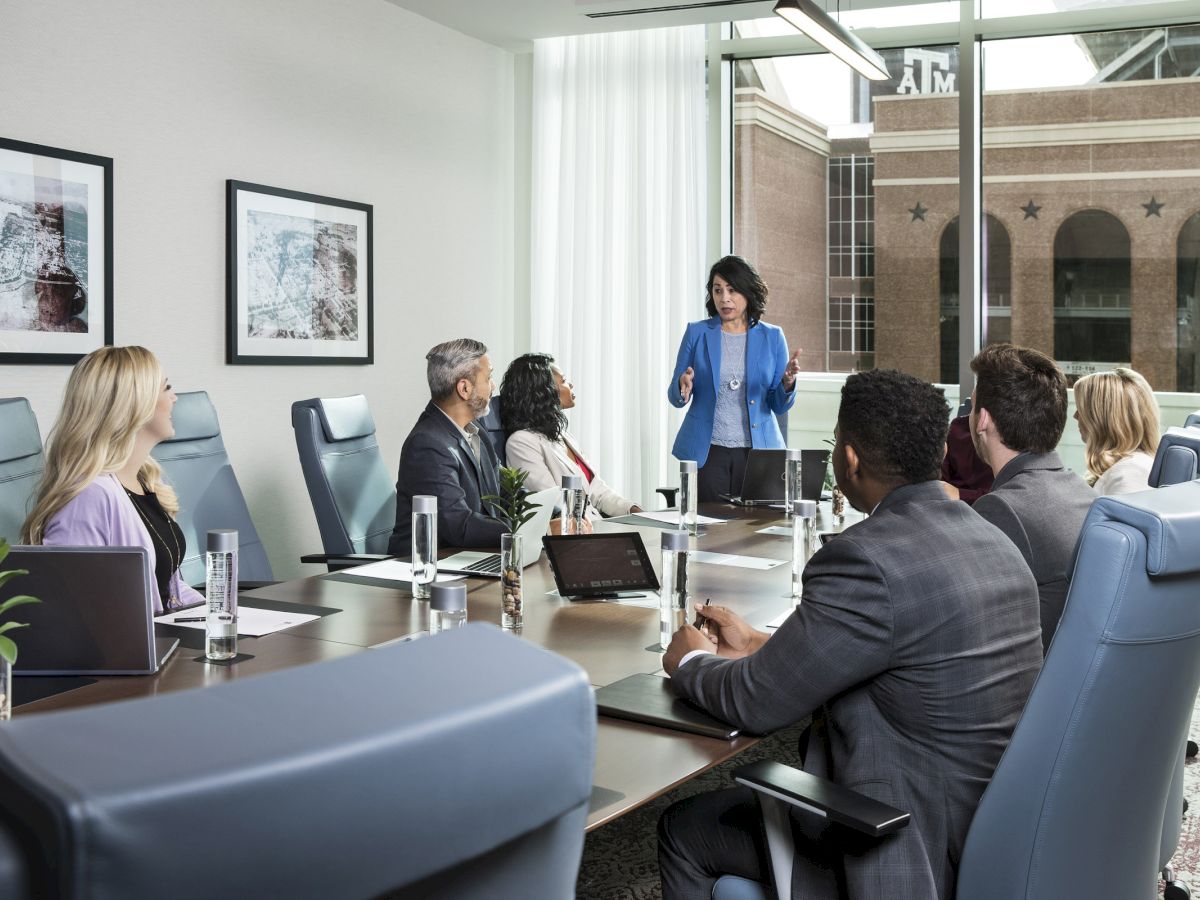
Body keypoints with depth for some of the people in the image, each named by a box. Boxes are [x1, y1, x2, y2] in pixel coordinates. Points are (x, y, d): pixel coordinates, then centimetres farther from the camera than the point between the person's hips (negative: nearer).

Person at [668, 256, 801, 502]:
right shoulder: (697, 333, 2)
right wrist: (683, 388, -17)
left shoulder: (772, 337, 4)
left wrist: (787, 383, -16)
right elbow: (675, 398, 5)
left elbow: (779, 406, 4)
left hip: (758, 449, 1)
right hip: (706, 452, -1)